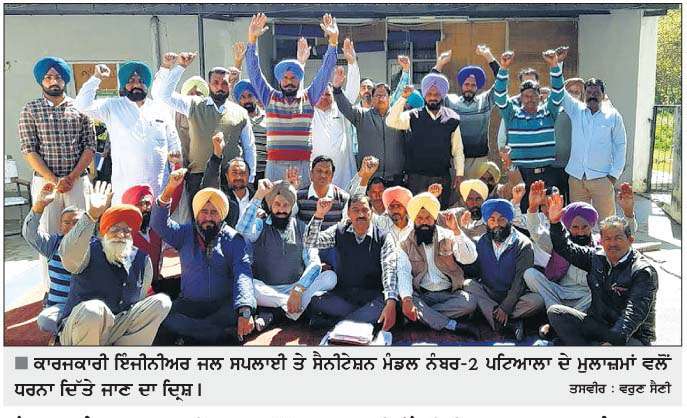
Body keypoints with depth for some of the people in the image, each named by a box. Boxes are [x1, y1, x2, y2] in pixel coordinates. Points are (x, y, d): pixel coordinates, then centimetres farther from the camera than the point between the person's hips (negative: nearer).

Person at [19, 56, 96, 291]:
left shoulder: (79, 108, 8)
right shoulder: (30, 111, 5)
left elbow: (90, 147, 3)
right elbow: (29, 150, -2)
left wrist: (72, 177, -8)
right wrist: (54, 180, -11)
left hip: (78, 180, 1)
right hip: (44, 181, -1)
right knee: (49, 236, 1)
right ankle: (52, 289, 8)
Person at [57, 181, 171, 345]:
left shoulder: (142, 260, 3)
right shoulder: (90, 251, -10)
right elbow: (69, 255, -35)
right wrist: (91, 215, -43)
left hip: (117, 329, 5)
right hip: (77, 330, -5)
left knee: (161, 302, -9)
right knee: (93, 309, -36)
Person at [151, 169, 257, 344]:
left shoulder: (233, 239, 1)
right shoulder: (185, 233, 11)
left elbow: (242, 274, -13)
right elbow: (159, 223, -6)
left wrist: (245, 311, -31)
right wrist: (169, 190, -22)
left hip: (224, 305, -1)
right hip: (190, 304, 1)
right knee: (164, 315, -29)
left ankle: (190, 335, -20)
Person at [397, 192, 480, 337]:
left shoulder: (447, 236, 4)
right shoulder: (406, 244, 3)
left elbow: (470, 258, -10)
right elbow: (403, 273, -11)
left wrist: (456, 230, -20)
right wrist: (407, 299, -30)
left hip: (449, 293, 1)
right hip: (420, 294, 0)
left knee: (469, 302, -27)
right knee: (403, 301, -32)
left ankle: (423, 315, -20)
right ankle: (454, 326, -26)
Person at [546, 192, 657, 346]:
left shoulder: (643, 271, -13)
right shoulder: (597, 258, 7)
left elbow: (634, 313, -25)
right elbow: (565, 248, 17)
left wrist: (614, 340, -37)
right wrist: (555, 222, 1)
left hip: (632, 336, -6)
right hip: (597, 325, 6)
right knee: (555, 312, -14)